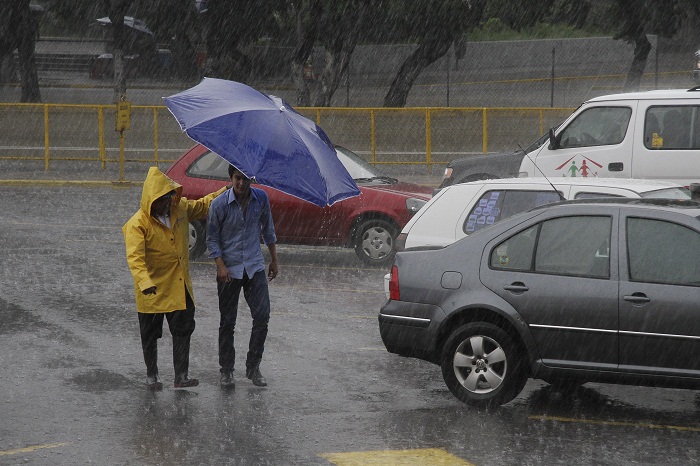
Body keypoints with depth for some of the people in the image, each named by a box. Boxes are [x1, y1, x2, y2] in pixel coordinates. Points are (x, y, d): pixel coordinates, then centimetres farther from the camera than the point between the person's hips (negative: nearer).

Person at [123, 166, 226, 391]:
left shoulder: (180, 208, 0)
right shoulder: (138, 224, -20)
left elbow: (203, 205, 19)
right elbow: (135, 257, -29)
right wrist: (145, 283, -43)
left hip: (180, 288, 5)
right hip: (153, 290, -5)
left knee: (183, 330, 4)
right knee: (150, 335, 9)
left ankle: (181, 376, 10)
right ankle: (151, 375, 25)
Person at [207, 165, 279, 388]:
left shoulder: (261, 198, -1)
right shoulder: (219, 204, -10)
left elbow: (268, 230, 13)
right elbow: (212, 238, -3)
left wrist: (274, 260, 16)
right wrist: (220, 266, -15)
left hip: (255, 266, 2)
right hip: (229, 269, -2)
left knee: (262, 316, -6)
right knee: (227, 322, 3)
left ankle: (253, 367, 8)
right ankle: (226, 371, 15)